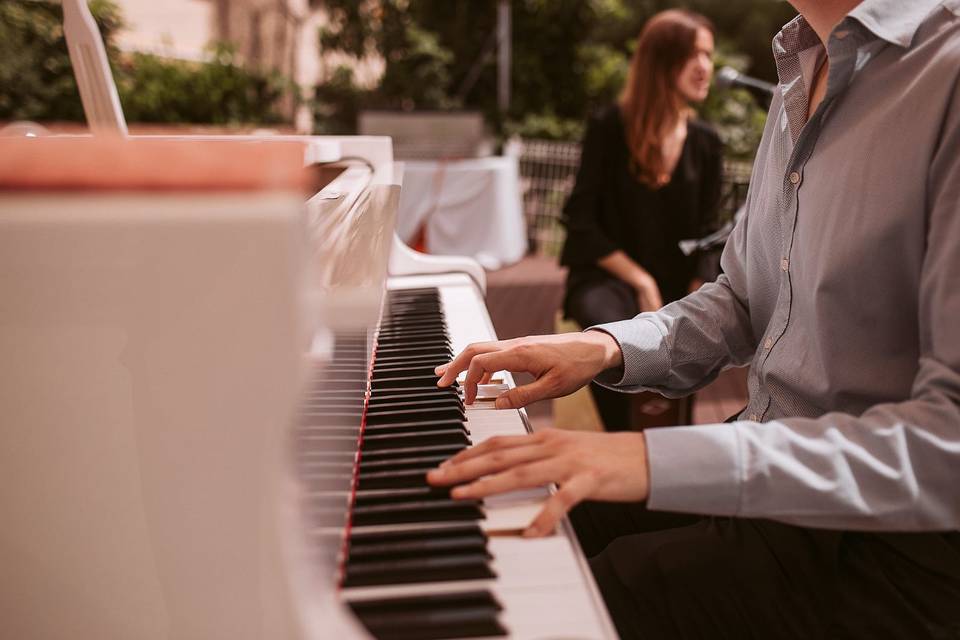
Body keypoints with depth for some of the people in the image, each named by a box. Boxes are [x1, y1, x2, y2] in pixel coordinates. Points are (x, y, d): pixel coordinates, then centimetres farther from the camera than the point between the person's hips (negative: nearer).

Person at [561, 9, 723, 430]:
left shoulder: (706, 143, 8)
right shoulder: (610, 127, -3)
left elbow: (705, 234, 10)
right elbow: (582, 221, -5)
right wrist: (641, 281, -11)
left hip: (677, 285, 4)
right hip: (608, 275, -4)